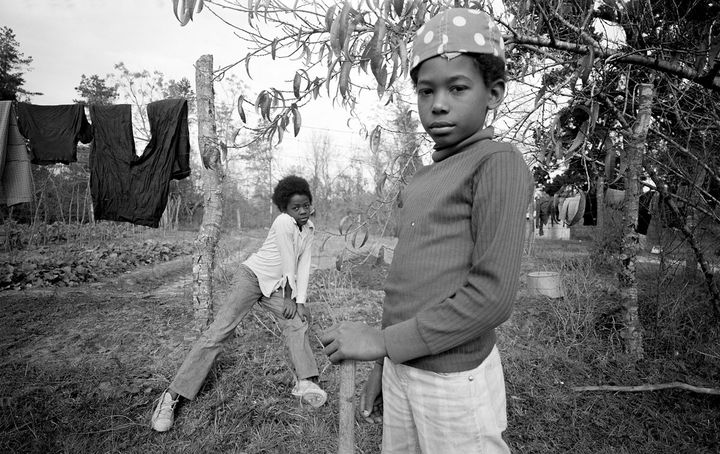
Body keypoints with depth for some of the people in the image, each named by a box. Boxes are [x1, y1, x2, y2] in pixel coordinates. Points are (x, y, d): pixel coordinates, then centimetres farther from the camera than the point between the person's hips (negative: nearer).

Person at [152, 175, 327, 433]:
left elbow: (303, 265, -3)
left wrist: (300, 301, -9)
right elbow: (288, 263, -18)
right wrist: (289, 297, -9)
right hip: (253, 276, -8)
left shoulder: (309, 228, 0)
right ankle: (171, 396, -12)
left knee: (296, 322, -2)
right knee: (220, 329, -15)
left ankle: (306, 383, -2)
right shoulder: (284, 222, -22)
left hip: (275, 285, 8)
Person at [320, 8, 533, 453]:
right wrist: (384, 367, 15)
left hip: (455, 379, -6)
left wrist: (382, 340, -15)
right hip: (402, 370, 7)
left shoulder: (500, 163, -13)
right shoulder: (421, 181, 10)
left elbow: (492, 295, -19)